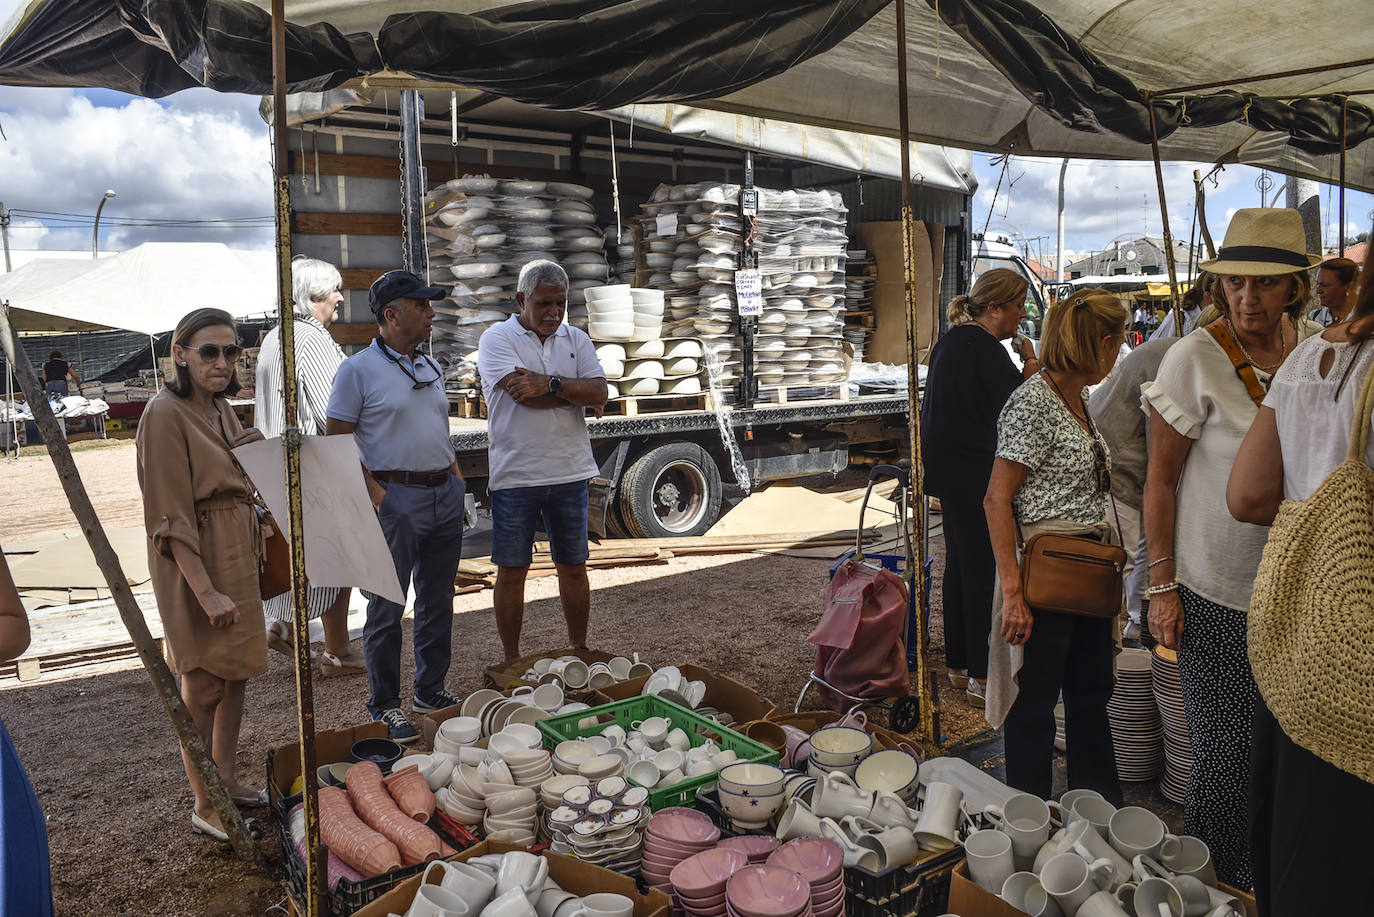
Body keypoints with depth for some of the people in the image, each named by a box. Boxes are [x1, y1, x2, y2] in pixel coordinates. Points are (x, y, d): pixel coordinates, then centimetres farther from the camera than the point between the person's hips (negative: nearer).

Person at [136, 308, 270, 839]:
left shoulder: (220, 408, 10)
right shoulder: (166, 414, -16)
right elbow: (170, 516, -20)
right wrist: (206, 592, -24)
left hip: (238, 551, 9)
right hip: (196, 561, -9)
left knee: (237, 671, 16)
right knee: (204, 685, 2)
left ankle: (227, 781, 32)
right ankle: (205, 808, 16)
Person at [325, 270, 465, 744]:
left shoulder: (431, 367, 14)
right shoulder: (359, 370, -6)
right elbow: (336, 439, -7)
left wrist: (455, 475, 11)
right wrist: (372, 492, -14)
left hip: (445, 495, 7)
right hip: (396, 499, -7)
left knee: (438, 601, 14)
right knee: (387, 606, 1)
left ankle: (431, 690, 28)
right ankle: (385, 704, 15)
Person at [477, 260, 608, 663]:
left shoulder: (576, 339, 9)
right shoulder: (497, 339, -3)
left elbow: (600, 395, -5)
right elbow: (523, 395, -19)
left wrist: (550, 384, -17)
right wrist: (576, 392, -9)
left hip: (569, 473, 3)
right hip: (514, 475, -3)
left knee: (573, 567, 12)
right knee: (511, 570, 6)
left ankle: (579, 652, 27)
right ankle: (512, 662, 20)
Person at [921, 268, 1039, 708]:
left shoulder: (950, 339, 15)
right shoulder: (986, 350, -16)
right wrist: (1031, 365, -8)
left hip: (947, 469, 10)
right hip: (974, 473, -10)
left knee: (959, 564, 16)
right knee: (983, 568, -5)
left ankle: (958, 664, 26)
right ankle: (981, 678, 1)